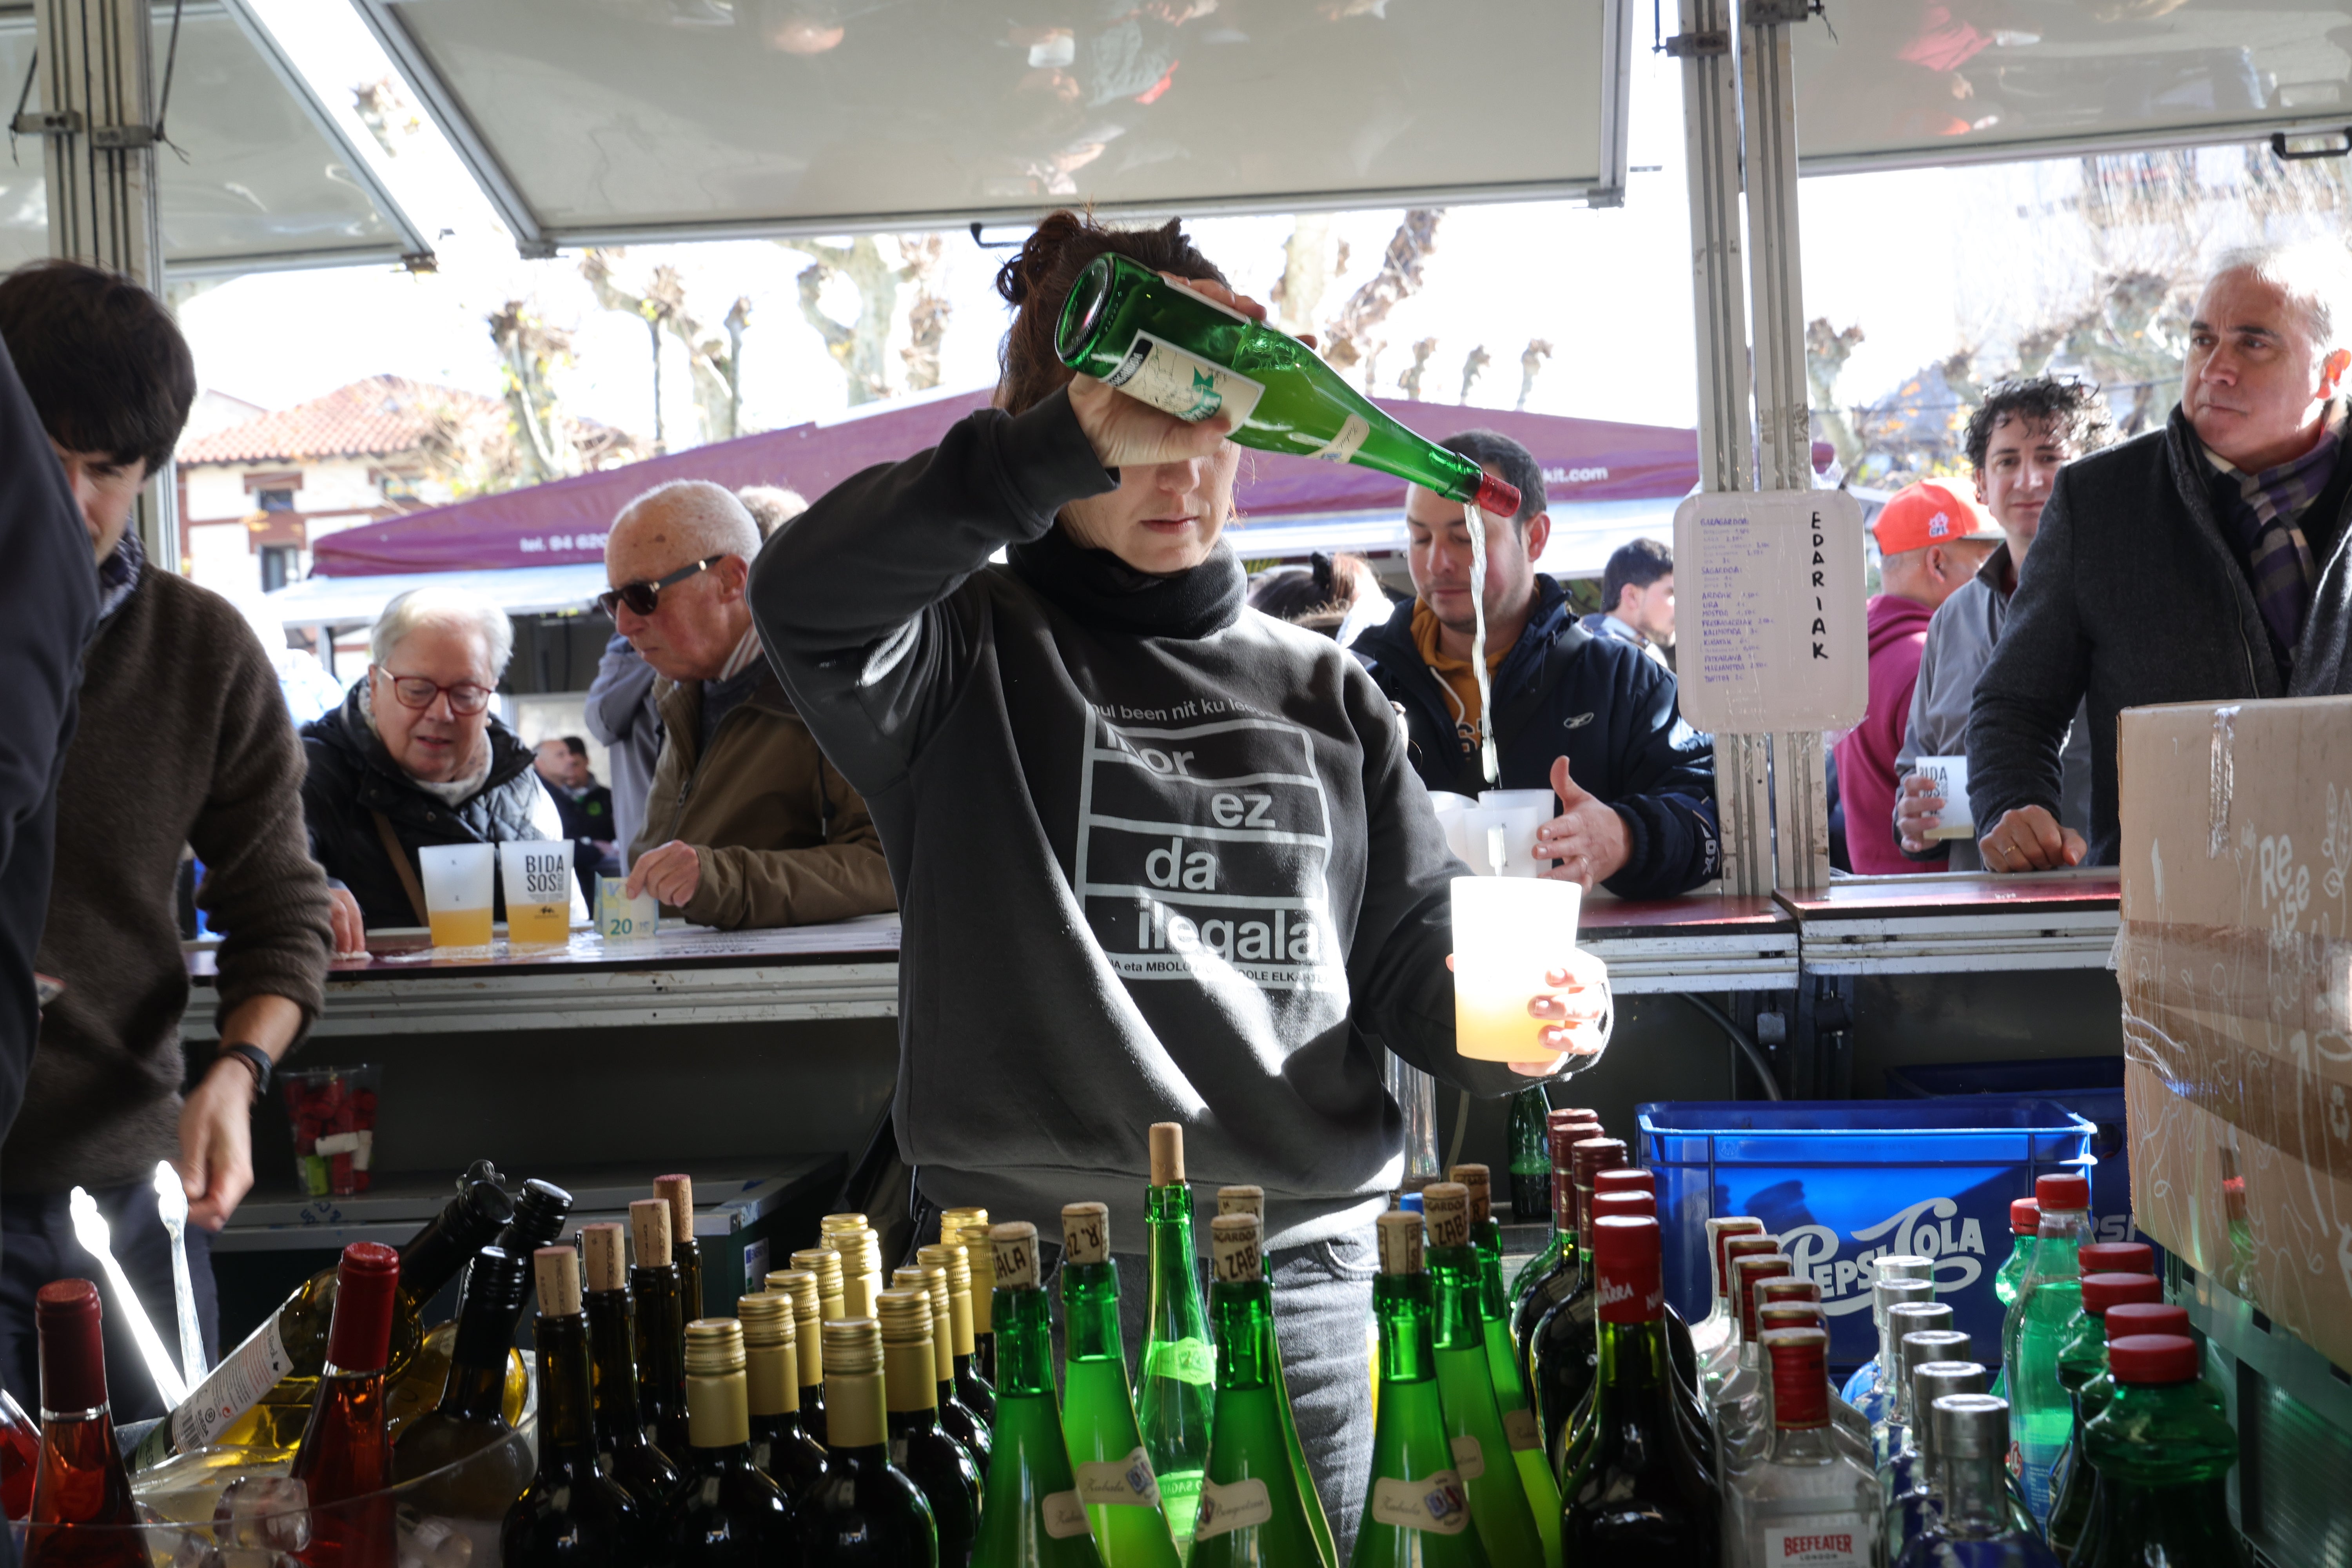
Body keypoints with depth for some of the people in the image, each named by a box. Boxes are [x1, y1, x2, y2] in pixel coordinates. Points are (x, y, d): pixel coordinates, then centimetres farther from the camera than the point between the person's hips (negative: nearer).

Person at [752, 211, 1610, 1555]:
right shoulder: (974, 654, 0)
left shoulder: (1324, 694, 14)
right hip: (1029, 1278, -3)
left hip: (1300, 1277, 4)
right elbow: (808, 599, -22)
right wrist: (1078, 436, -30)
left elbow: (1417, 962, 12)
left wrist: (1529, 1019, -10)